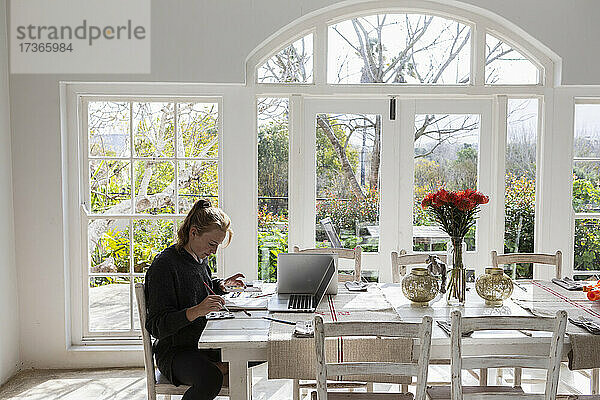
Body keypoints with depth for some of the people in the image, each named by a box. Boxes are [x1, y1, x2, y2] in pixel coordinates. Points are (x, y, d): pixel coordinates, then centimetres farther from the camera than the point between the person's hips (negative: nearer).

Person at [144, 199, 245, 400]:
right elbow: (156, 326, -22)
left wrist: (221, 285, 9)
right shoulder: (164, 265, -19)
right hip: (175, 351, -7)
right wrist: (196, 311, -35)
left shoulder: (201, 258, 6)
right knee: (210, 380, -35)